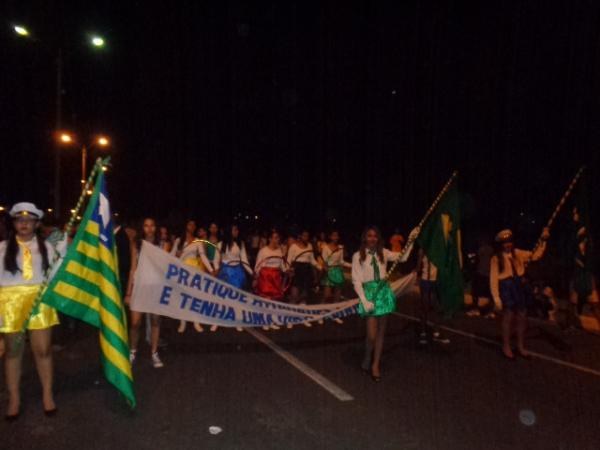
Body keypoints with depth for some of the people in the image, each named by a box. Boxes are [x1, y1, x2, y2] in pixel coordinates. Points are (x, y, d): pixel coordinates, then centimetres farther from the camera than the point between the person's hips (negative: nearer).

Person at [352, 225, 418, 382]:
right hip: (369, 293, -4)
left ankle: (375, 364, 24)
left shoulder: (383, 253, 3)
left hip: (384, 292, 4)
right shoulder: (358, 256, -7)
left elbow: (403, 257, 5)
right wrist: (364, 300, -13)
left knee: (381, 331, 10)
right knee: (372, 334, -5)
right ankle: (366, 361, 23)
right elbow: (356, 281, -8)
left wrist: (410, 242, -6)